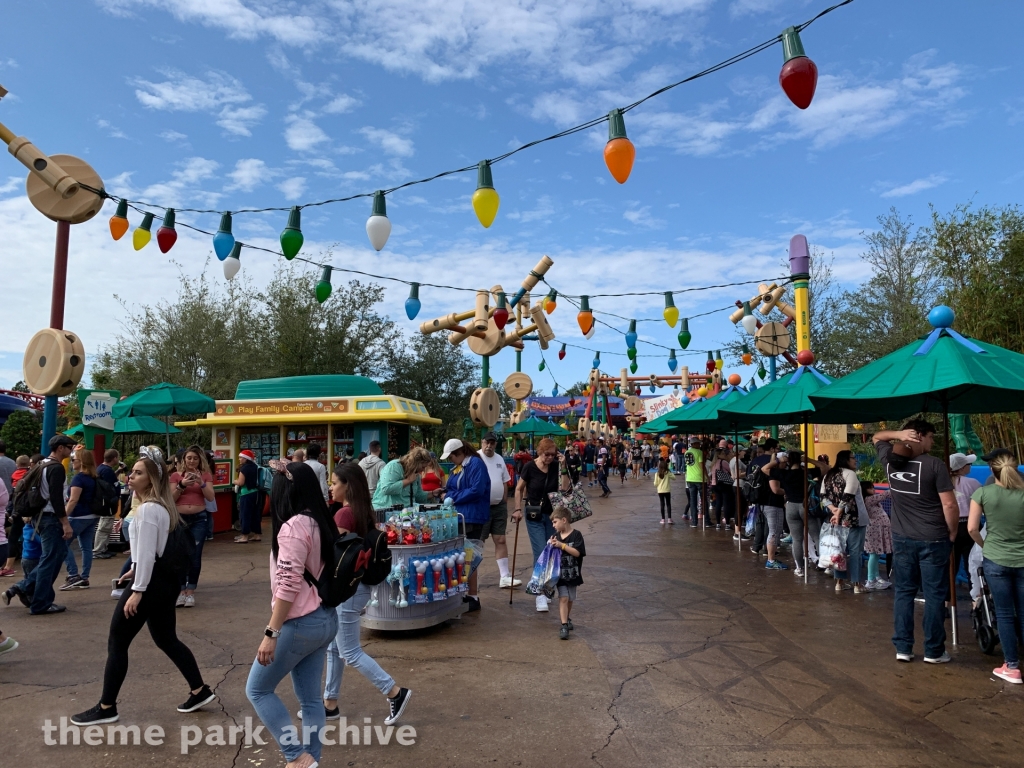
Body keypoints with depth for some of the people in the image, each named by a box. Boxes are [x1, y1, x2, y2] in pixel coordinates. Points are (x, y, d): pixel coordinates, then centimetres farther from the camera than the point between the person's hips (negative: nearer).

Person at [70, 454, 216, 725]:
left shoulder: (147, 509, -18)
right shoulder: (162, 506, 13)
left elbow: (147, 553, -21)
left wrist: (137, 590, -20)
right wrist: (135, 570, 24)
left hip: (152, 581, -10)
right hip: (165, 578, 10)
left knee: (117, 642, 4)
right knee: (166, 639, 17)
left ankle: (106, 709, 16)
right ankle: (200, 691, 22)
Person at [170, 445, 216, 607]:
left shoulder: (205, 475, 6)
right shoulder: (176, 475, 6)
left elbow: (211, 497, -3)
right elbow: (171, 499, -1)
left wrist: (201, 483, -17)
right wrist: (181, 485, -15)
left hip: (199, 519, 0)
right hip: (179, 518, 0)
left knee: (195, 555, -2)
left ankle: (191, 591, 6)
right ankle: (181, 590, 10)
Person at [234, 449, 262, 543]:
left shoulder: (244, 468, -14)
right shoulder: (255, 467, 10)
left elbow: (240, 482, -18)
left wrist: (234, 481, 1)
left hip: (246, 493, -8)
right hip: (255, 492, 8)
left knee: (245, 514, -2)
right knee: (255, 513, 12)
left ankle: (245, 536, -1)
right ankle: (257, 534, 16)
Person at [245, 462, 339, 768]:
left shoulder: (293, 526, -18)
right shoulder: (322, 522, 8)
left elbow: (289, 584, -22)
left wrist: (270, 633, -19)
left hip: (300, 624, -8)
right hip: (326, 619, 9)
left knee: (257, 689, 10)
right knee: (310, 699, 15)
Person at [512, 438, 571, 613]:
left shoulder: (555, 468, -3)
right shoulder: (530, 467, -11)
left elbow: (564, 489, -11)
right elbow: (519, 489, 1)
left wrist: (563, 467, -16)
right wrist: (518, 509, -6)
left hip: (552, 515, 4)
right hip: (534, 516, -4)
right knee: (540, 554, -9)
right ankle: (540, 595, -6)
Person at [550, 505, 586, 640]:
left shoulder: (576, 535, -9)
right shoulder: (556, 536, 3)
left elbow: (577, 552, -18)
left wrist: (562, 545, -23)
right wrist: (551, 546, -12)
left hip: (572, 573, -1)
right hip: (559, 573, 1)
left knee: (570, 599, 14)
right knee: (563, 597, -10)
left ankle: (566, 618, 37)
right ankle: (564, 625, -9)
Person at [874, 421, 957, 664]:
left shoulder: (890, 460, 0)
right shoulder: (935, 464, -14)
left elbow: (877, 437, 21)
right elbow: (950, 505, -15)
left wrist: (898, 434, 1)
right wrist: (952, 533, 0)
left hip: (902, 539, 4)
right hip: (933, 540, -4)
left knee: (903, 592, 10)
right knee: (934, 595, 7)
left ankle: (902, 648, 14)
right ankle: (934, 651, 15)